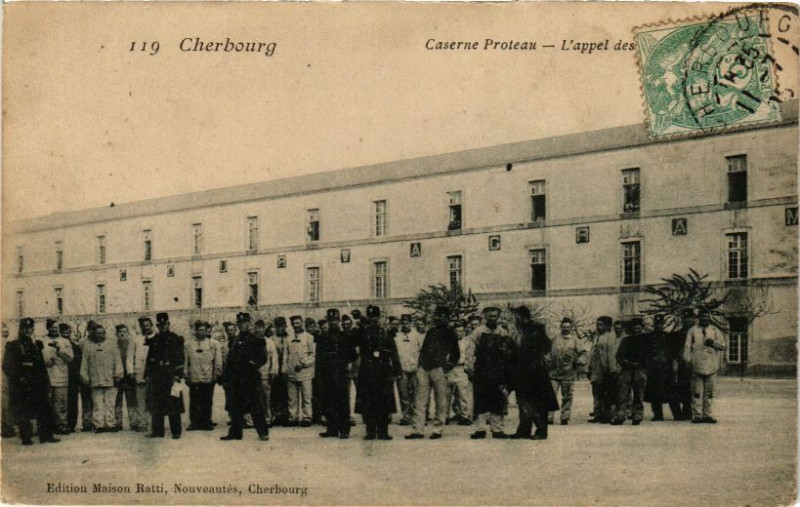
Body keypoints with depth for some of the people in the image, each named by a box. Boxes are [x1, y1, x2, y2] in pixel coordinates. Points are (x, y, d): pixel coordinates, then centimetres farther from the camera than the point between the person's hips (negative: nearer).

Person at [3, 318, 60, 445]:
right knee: (22, 413, -1)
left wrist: (46, 384, 11)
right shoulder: (12, 346, 3)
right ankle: (26, 438, 7)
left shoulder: (37, 345, 16)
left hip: (37, 385, 4)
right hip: (21, 386, -4)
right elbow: (7, 366, -2)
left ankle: (46, 435, 5)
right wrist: (18, 377, -13)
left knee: (45, 409, -1)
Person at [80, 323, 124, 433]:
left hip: (110, 380, 0)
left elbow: (117, 361, 7)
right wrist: (84, 377, 8)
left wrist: (118, 374, -2)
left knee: (110, 403, -1)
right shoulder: (88, 347, 12)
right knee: (97, 404, -2)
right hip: (95, 381, 0)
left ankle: (110, 423, 1)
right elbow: (84, 364, 13)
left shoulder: (112, 346, 11)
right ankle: (99, 425, -1)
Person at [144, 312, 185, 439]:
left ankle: (176, 431, 3)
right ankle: (157, 431, 11)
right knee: (156, 405, 5)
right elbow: (150, 358, 17)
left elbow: (181, 358, -3)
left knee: (174, 405, -2)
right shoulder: (154, 341, 14)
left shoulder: (176, 339, 2)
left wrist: (177, 375, -11)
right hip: (157, 377, 4)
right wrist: (148, 374, 9)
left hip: (171, 376, -4)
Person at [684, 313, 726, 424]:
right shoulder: (692, 331, 8)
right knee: (697, 392, -4)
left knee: (709, 392, 5)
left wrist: (713, 343, -12)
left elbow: (722, 346, 7)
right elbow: (687, 347, 4)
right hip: (697, 366, -2)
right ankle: (697, 415, -2)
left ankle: (707, 415, 11)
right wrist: (688, 361, -5)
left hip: (711, 366, 2)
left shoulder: (715, 330, 12)